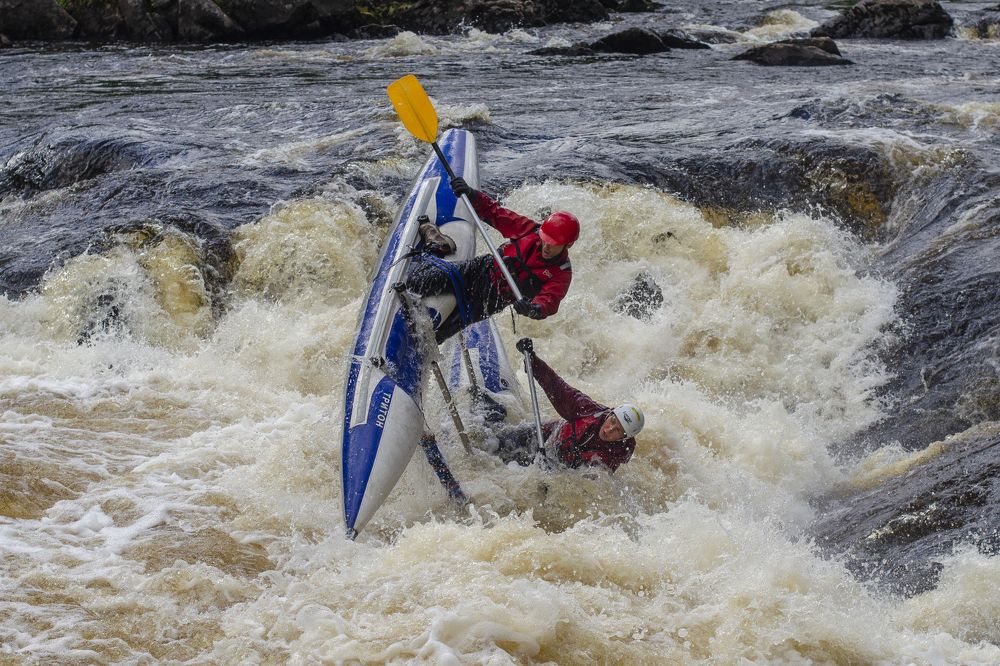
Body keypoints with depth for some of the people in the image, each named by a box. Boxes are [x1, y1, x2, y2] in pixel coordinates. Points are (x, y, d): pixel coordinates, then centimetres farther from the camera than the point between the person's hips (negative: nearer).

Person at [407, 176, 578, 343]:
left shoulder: (561, 274, -14)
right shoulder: (530, 230, -7)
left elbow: (550, 301, -31)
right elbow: (495, 213, 0)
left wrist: (534, 309, -55)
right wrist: (471, 195, -16)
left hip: (487, 303, -1)